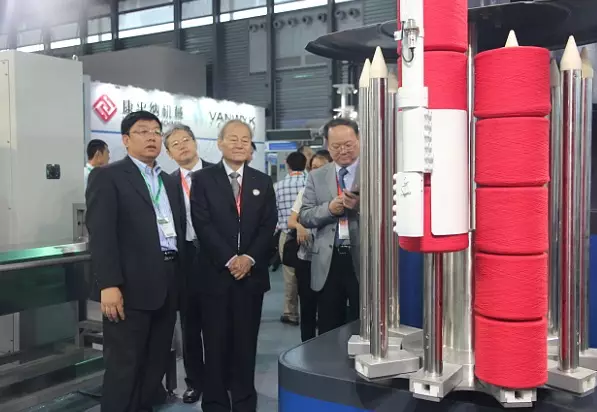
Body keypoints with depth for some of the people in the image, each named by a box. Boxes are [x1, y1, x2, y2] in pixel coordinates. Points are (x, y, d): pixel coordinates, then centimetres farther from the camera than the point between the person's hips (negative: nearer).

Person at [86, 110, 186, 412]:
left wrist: (182, 278, 11)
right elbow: (101, 234, -12)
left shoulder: (170, 182, 18)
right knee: (124, 366, 0)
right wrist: (109, 285, -20)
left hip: (168, 284, 7)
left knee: (156, 364, 14)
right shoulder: (107, 176, -3)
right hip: (130, 285, -6)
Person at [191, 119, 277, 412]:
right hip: (216, 273, -2)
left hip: (252, 273, 3)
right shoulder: (203, 179, 2)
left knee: (246, 342, 9)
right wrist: (229, 260, -15)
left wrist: (249, 258, -11)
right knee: (216, 343, 4)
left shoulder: (262, 182, 11)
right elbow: (202, 225, -8)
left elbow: (268, 225, 4)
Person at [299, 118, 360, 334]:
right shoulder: (316, 176, 9)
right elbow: (304, 217, 4)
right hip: (328, 263, 3)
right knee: (328, 330, 12)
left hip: (364, 260, -2)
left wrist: (362, 204, -25)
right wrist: (330, 208, -13)